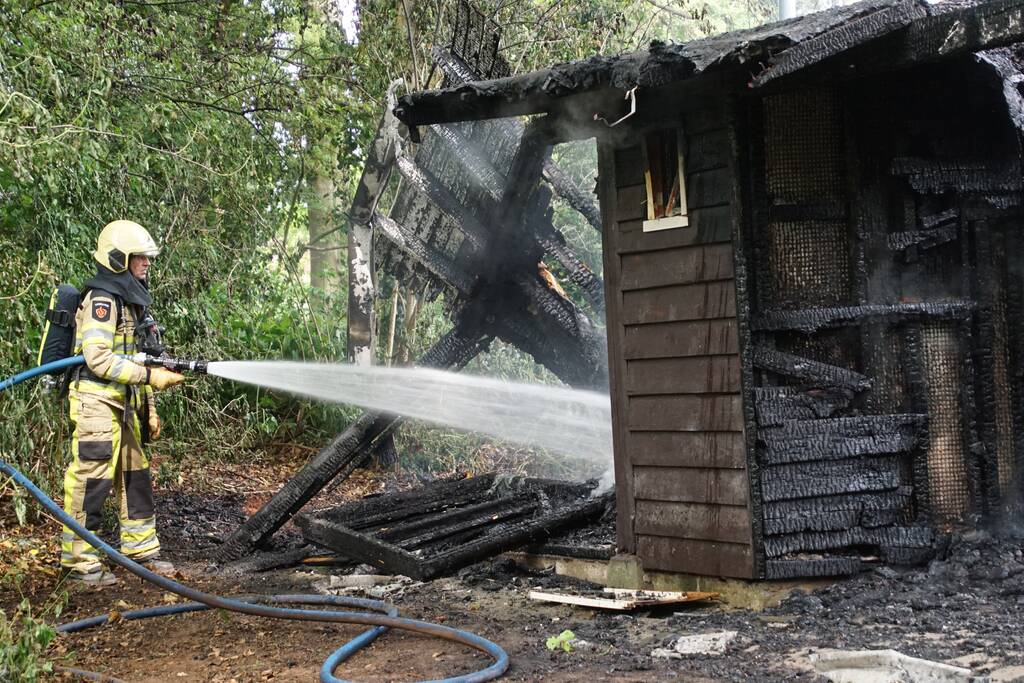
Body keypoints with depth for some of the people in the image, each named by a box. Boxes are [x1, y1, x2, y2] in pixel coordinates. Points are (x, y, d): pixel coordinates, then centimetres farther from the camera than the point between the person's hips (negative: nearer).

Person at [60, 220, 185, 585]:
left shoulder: (131, 300, 17)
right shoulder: (101, 299, -14)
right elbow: (98, 358, -22)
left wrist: (149, 407, 19)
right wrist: (149, 376, -23)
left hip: (123, 406, 10)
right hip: (96, 403, -10)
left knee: (135, 476, 14)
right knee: (90, 481, -5)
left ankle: (141, 548, 24)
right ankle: (79, 561, 3)